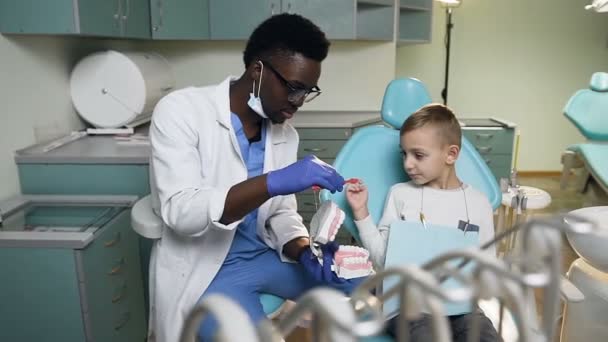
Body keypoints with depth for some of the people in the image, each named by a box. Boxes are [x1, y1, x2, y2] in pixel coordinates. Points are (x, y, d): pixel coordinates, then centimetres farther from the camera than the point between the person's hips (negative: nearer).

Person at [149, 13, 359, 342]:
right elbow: (180, 211, -26)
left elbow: (281, 212, 6)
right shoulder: (180, 111, -16)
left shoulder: (285, 134, 2)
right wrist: (273, 181, -36)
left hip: (265, 255, 6)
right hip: (204, 271, -5)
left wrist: (304, 253, -14)